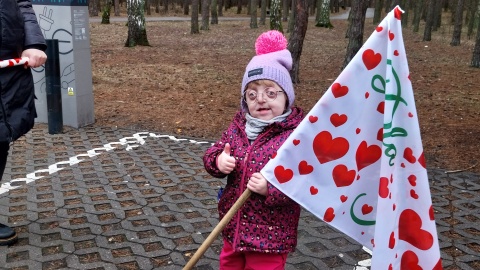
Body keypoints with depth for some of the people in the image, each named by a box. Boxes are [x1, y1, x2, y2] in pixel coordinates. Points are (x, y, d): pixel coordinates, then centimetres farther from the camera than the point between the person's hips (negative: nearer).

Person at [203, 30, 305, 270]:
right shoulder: (237, 127, 0)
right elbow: (213, 154, 8)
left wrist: (271, 188, -33)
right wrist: (218, 161, -15)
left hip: (270, 236, -6)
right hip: (234, 228, 6)